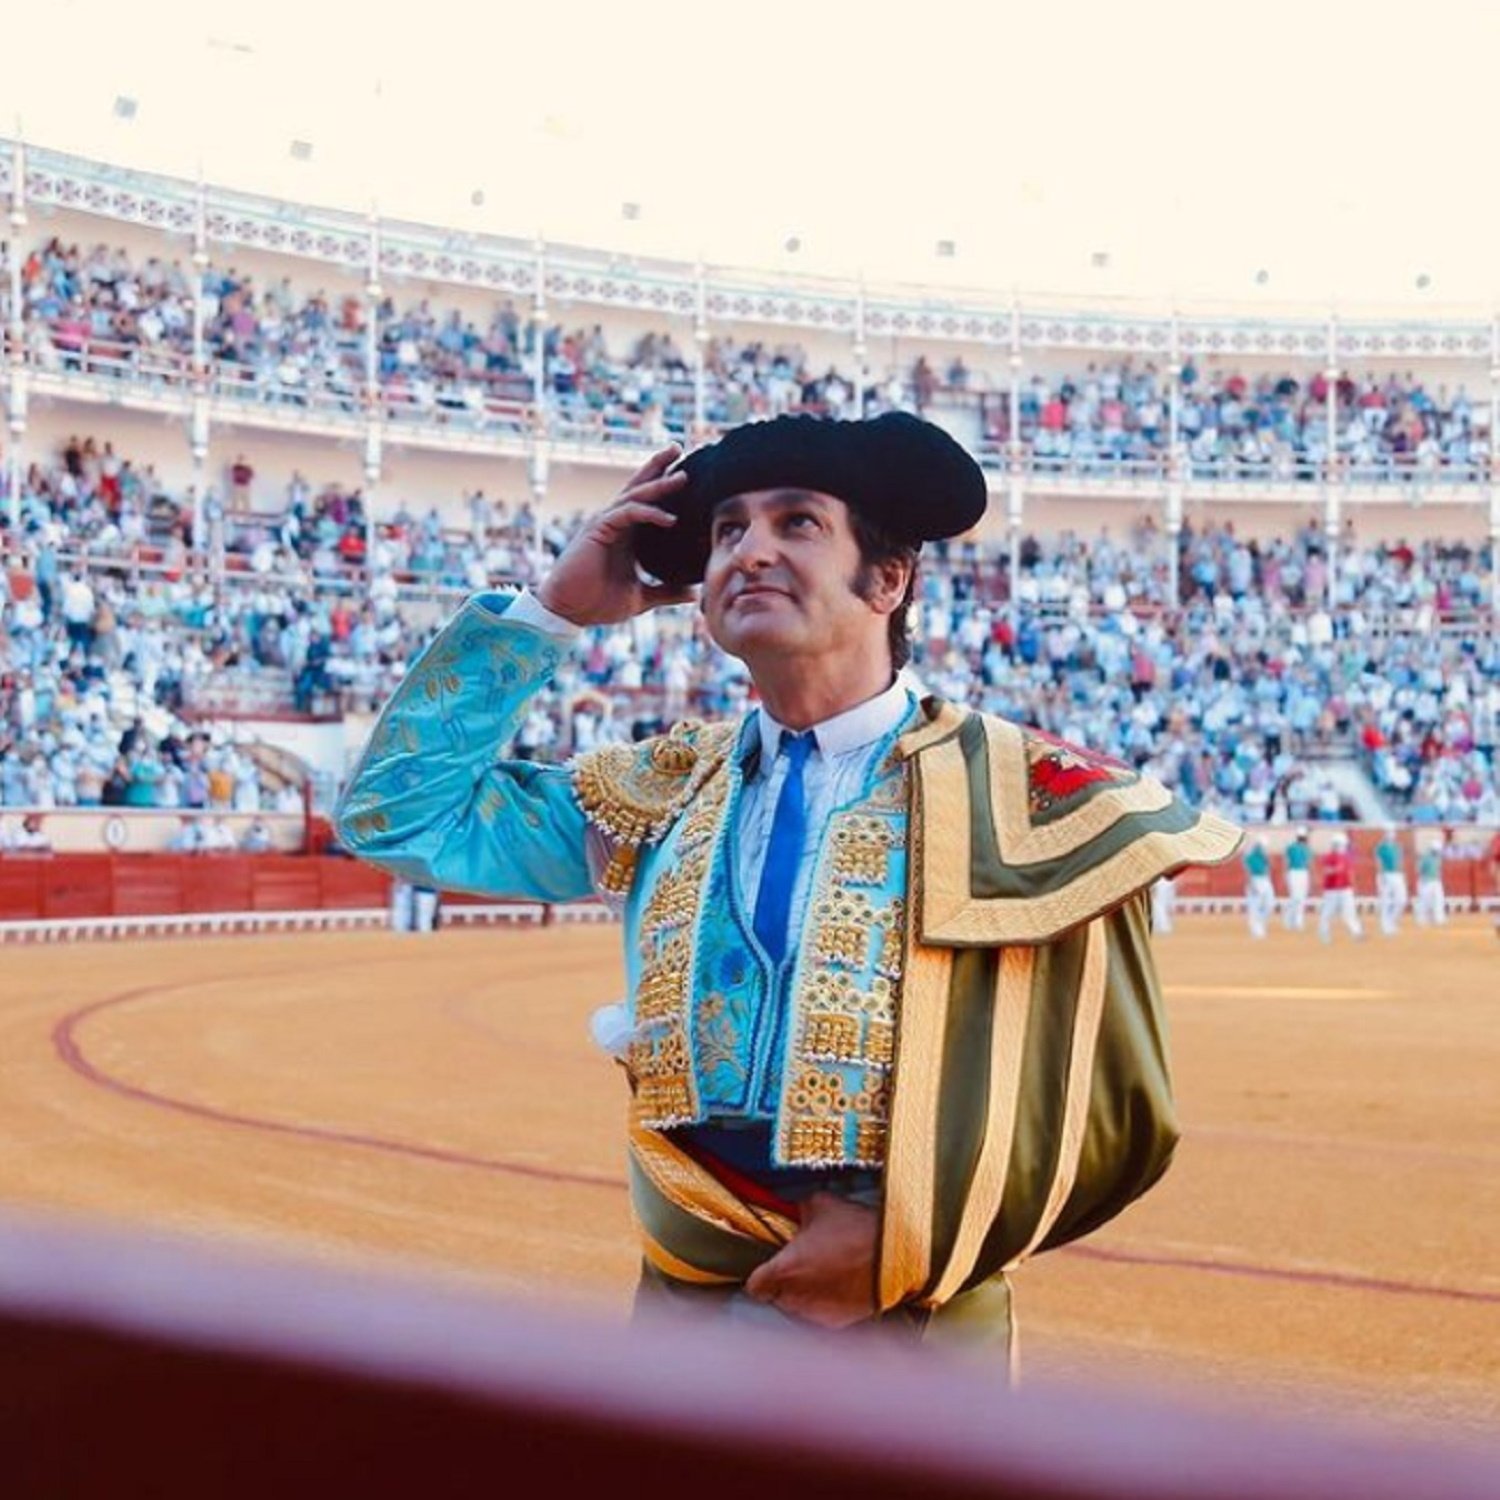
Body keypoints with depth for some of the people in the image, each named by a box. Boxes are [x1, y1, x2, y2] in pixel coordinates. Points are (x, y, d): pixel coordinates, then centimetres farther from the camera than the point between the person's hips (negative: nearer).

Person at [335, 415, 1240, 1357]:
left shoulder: (1021, 796, -6)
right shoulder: (665, 792, 7)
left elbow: (1113, 1108, -7)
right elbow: (401, 811, 9)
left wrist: (910, 1242, -17)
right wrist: (554, 612, 4)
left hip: (913, 1326, -3)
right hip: (676, 1308, 4)